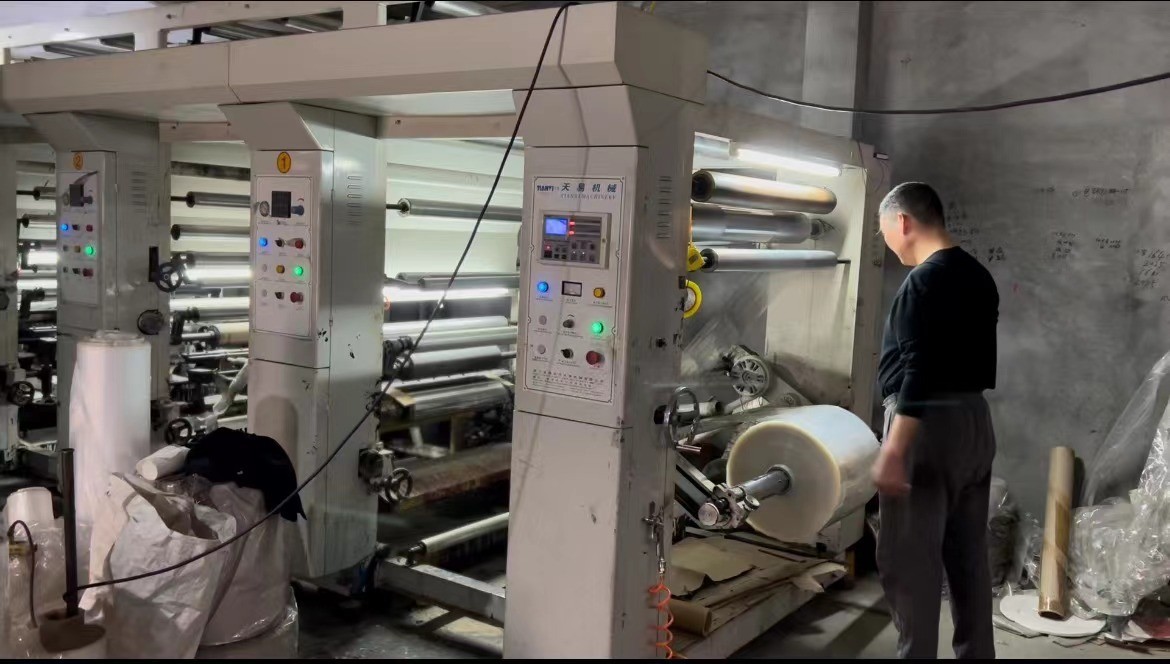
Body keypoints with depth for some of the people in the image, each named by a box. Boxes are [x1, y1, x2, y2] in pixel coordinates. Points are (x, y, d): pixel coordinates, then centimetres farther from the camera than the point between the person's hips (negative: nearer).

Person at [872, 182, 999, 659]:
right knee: (969, 556, 15)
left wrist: (894, 449, -24)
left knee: (909, 560, -2)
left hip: (930, 427, -9)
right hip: (975, 421, 9)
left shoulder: (925, 280, -16)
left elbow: (920, 371, -23)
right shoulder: (979, 276, 12)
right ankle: (976, 653, 25)